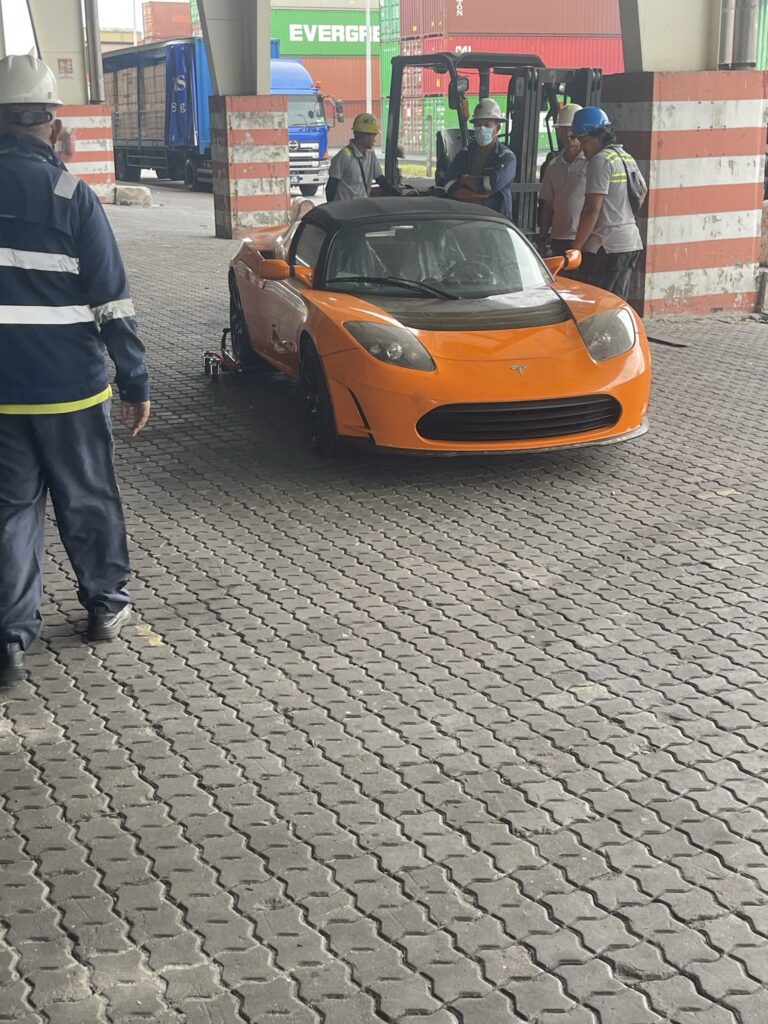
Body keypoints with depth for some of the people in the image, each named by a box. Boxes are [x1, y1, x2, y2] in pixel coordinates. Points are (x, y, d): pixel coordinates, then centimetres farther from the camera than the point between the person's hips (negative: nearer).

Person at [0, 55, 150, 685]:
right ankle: (107, 605, 30)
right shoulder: (72, 196, -9)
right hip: (70, 385, -2)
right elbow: (112, 301, -10)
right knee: (88, 498, 15)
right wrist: (136, 382, -3)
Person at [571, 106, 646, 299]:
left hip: (606, 246, -10)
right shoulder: (627, 157, 16)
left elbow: (592, 210, -18)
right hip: (632, 242, 10)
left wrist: (576, 247, -17)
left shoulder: (600, 161, -12)